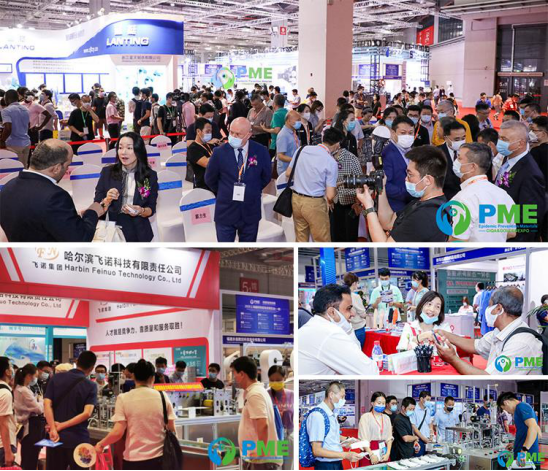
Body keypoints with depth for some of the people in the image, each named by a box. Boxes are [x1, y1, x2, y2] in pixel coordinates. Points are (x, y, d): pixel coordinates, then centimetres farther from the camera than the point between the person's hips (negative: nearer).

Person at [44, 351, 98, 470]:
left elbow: (47, 404, -7)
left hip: (56, 436, 2)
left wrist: (53, 429, -15)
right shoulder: (91, 386, -4)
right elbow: (87, 413, -16)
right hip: (78, 439, -2)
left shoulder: (56, 379, 4)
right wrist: (61, 426, -13)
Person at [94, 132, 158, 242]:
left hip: (138, 233, 1)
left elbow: (151, 209, 1)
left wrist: (140, 211, -19)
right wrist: (107, 200, -23)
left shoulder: (150, 175, -4)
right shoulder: (107, 172, -5)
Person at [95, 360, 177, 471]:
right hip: (158, 458, 1)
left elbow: (118, 432, -10)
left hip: (133, 460, -1)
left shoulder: (123, 399, -5)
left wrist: (101, 445, 7)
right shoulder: (162, 396, 0)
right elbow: (171, 430, 1)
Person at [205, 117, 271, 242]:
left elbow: (266, 177, 10)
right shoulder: (219, 152, -10)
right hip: (225, 212, -1)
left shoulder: (261, 152, -7)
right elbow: (210, 180, 4)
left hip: (250, 212, 2)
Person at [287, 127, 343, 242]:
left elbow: (288, 173, 10)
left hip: (296, 199, 6)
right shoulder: (331, 162, -15)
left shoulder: (303, 149, -1)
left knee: (301, 239, 19)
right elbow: (330, 196, -16)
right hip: (314, 203, -6)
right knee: (323, 242, 9)